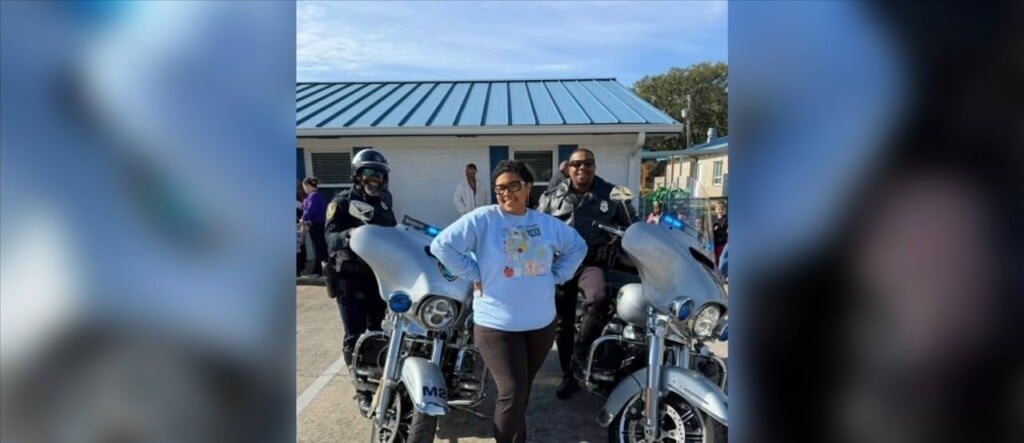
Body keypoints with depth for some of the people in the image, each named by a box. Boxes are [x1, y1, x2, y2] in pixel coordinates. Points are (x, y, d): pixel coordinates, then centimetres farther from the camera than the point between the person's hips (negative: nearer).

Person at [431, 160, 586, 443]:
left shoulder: (547, 224, 4)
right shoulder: (483, 219, -11)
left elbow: (577, 247, 18)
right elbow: (441, 245, -14)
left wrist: (556, 276, 5)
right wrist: (474, 275, -13)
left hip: (542, 322, 5)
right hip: (497, 324, -4)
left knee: (523, 390, 19)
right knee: (512, 394, -5)